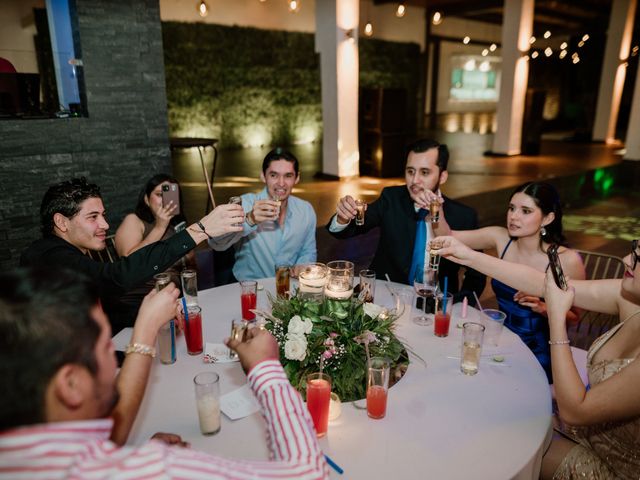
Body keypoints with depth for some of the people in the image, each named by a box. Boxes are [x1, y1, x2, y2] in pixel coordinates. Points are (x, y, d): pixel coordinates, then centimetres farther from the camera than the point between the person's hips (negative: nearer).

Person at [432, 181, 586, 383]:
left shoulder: (566, 260, -16)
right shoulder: (501, 238, -6)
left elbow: (574, 316, -4)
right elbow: (447, 237, -7)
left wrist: (542, 307, -23)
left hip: (539, 356, -4)